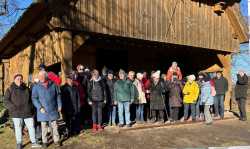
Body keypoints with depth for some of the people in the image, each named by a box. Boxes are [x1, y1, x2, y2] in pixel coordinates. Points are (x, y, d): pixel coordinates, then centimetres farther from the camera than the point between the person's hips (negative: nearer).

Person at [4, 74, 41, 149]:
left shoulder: (26, 89, 12)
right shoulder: (10, 89, 2)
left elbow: (31, 99, 21)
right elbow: (6, 101, -3)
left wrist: (31, 107, 8)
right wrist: (13, 108, -16)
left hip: (28, 112, 3)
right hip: (16, 113, -3)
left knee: (31, 127, 4)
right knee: (18, 128, 4)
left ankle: (34, 142, 14)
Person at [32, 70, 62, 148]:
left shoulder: (53, 85, 1)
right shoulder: (36, 87, -2)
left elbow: (58, 95, 8)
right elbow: (34, 98, -2)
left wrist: (59, 105, 3)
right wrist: (40, 107, -13)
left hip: (53, 110, 1)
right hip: (43, 111, -1)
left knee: (54, 126, 9)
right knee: (44, 127, 8)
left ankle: (56, 140, 21)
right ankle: (45, 141, 22)